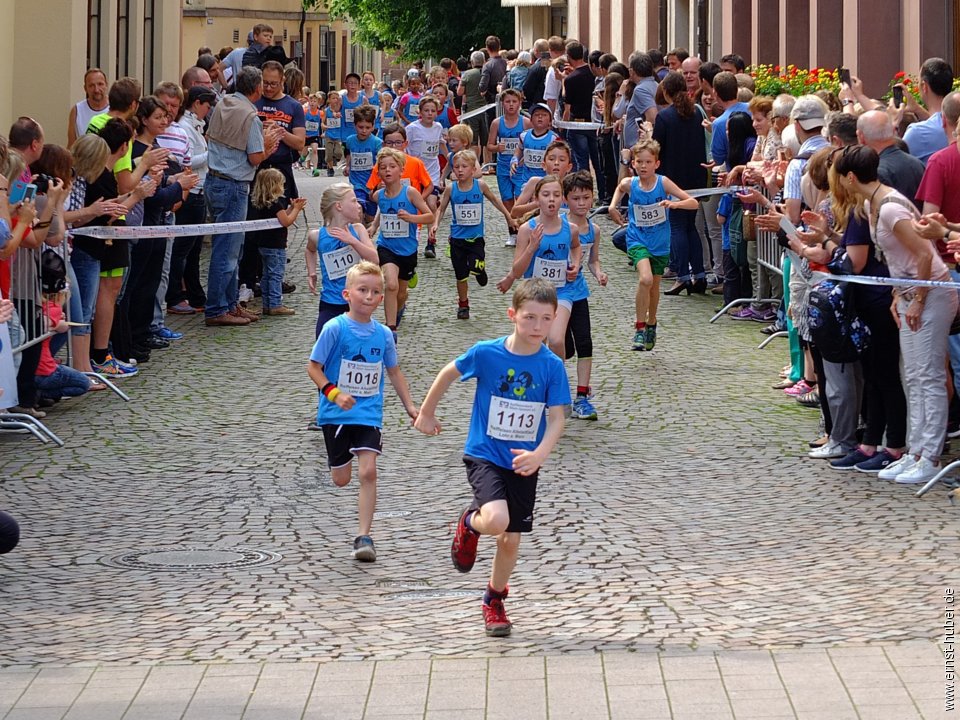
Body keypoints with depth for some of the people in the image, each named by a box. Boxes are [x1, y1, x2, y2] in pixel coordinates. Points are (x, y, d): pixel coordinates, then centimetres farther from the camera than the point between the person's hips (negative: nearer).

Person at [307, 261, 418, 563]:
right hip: (336, 414, -2)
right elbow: (313, 367, -8)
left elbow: (394, 371, 15)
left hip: (369, 413, 2)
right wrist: (333, 393, -22)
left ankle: (364, 536, -10)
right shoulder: (335, 329, -11)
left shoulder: (383, 334, 1)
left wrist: (410, 406, 13)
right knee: (341, 479, 9)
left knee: (368, 471, -15)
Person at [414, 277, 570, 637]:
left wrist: (540, 454, -26)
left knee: (511, 539, 9)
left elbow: (556, 419, -8)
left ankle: (494, 600, 36)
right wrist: (426, 413, 15)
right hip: (484, 455, -2)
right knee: (496, 520, -26)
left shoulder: (552, 366, -9)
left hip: (523, 463, 3)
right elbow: (449, 373, 4)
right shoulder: (486, 353, -13)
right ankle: (470, 522, 12)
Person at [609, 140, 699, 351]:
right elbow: (620, 188, 18)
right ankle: (640, 328, -14)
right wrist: (613, 206, 3)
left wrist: (674, 204, -34)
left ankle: (651, 324, 43)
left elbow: (693, 203, -17)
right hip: (638, 239, -1)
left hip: (660, 242, 1)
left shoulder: (663, 183, -15)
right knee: (645, 279, -25)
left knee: (654, 285, 17)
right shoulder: (629, 184, -10)